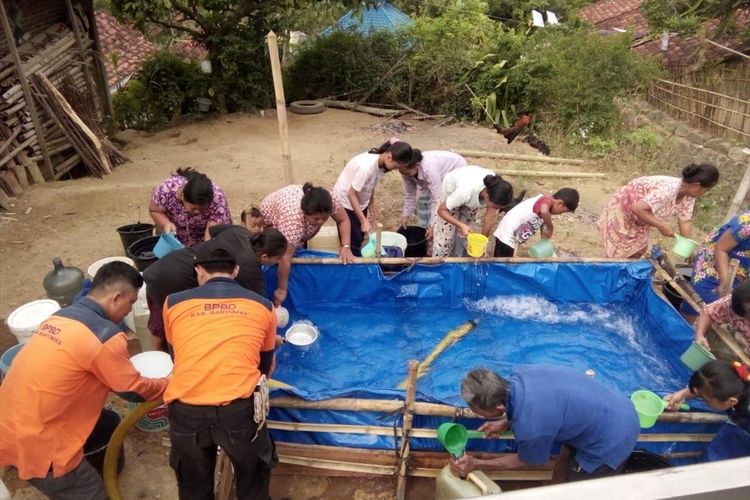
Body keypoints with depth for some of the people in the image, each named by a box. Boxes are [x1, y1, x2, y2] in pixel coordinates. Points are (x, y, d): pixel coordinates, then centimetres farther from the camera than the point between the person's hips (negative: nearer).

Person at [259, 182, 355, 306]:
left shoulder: (331, 200, -37)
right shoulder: (292, 219, -47)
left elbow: (343, 220, -17)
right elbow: (285, 258, -39)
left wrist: (345, 247, -27)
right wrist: (282, 289, -32)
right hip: (271, 215, -4)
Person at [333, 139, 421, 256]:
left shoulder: (381, 163, -12)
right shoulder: (366, 166, -36)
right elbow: (351, 194, -29)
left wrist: (371, 204, 13)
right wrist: (364, 220, -28)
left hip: (361, 201, 8)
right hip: (346, 201, -8)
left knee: (360, 238, 15)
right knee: (353, 241, -2)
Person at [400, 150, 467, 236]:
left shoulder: (429, 170, -44)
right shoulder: (407, 171, -22)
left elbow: (437, 199, -40)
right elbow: (409, 194, -8)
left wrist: (433, 226, -37)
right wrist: (406, 215, -8)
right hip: (442, 174, 7)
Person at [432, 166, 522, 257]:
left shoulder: (496, 191, -34)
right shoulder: (466, 191, -46)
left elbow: (491, 216, -21)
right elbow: (441, 210, -34)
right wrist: (461, 225, -45)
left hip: (474, 194, 4)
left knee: (464, 235, 5)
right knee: (445, 235, -6)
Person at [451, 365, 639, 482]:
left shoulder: (529, 428, -35)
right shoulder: (519, 374, -15)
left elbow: (525, 461, -9)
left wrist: (475, 464, -5)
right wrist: (504, 423, 11)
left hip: (611, 442, -7)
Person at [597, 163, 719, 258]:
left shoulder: (688, 195, -10)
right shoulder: (668, 190, -38)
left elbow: (685, 221, -1)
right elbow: (638, 209, -43)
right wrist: (662, 226, -35)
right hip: (622, 209, -8)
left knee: (640, 249, 13)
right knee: (618, 253, -2)